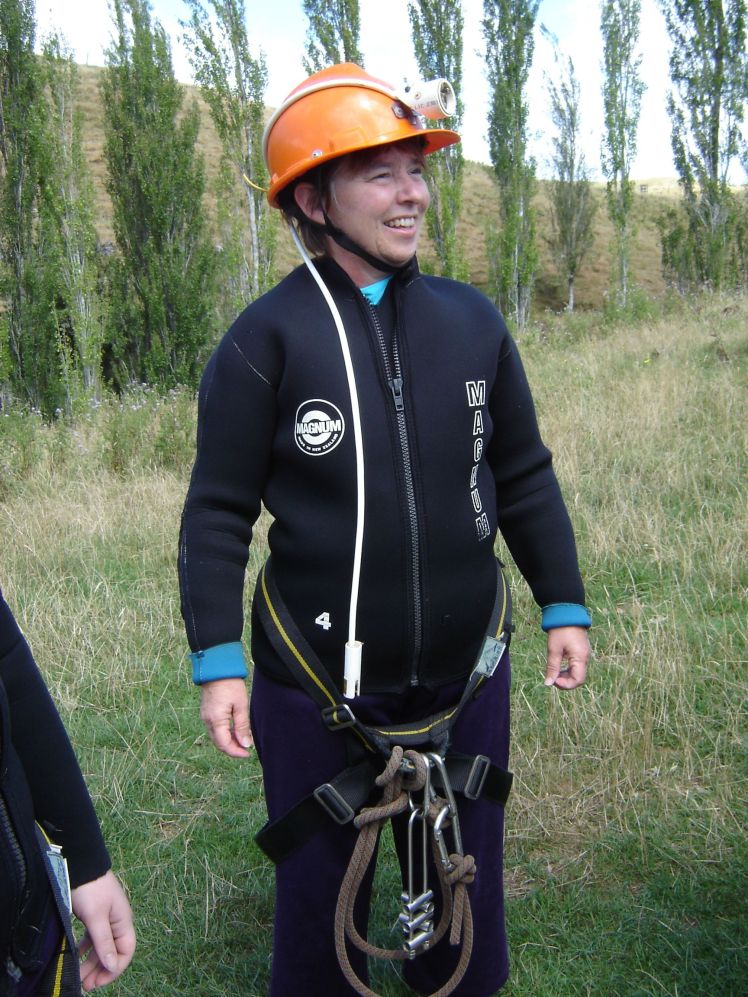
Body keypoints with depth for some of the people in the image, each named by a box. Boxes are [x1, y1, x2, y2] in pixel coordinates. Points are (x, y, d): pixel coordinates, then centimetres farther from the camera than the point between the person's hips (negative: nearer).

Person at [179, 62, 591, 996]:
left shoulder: (472, 319, -1)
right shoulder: (265, 340, -11)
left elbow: (523, 476, 8)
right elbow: (218, 513, -7)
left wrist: (564, 606, 9)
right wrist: (217, 662, -9)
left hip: (465, 675, 3)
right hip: (316, 690, -3)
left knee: (468, 888, 21)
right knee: (319, 897, 16)